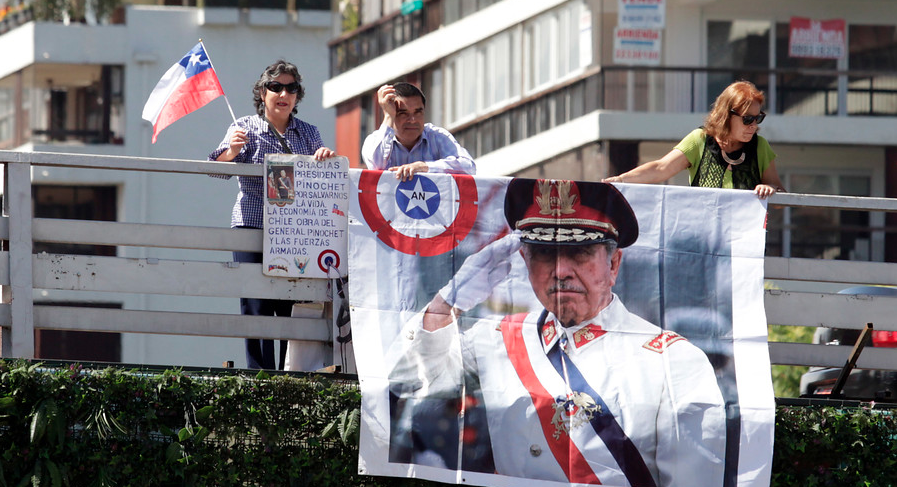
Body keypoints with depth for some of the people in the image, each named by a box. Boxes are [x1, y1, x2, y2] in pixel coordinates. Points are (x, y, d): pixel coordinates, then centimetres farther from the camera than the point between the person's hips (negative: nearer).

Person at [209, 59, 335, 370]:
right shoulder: (245, 128, 7)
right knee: (256, 307, -9)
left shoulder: (308, 133, 16)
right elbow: (220, 169, -6)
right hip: (253, 228, -2)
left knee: (294, 308, -4)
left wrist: (327, 158, -12)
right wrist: (231, 150, -29)